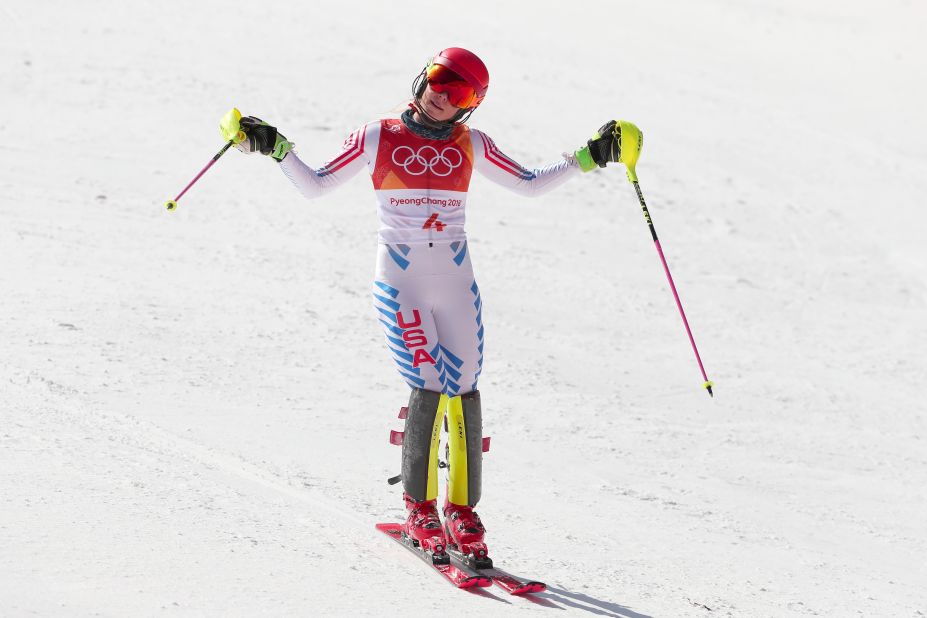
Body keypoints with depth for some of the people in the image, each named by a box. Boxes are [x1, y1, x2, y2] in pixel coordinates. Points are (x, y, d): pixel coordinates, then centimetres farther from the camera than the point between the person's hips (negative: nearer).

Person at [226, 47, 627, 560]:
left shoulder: (471, 146, 8)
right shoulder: (378, 138, 1)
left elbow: (529, 185, 16)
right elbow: (315, 186, 7)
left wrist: (585, 158, 8)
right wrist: (276, 149, -6)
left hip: (457, 286, 3)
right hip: (400, 283, -3)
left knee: (464, 392, -3)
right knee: (429, 388, -14)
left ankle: (462, 508, 9)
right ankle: (419, 506, 1)